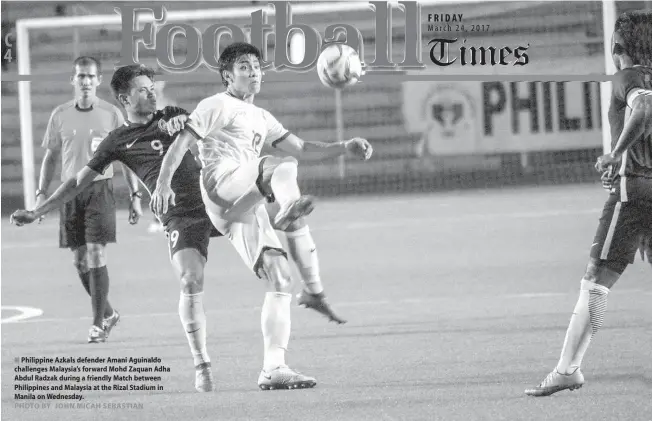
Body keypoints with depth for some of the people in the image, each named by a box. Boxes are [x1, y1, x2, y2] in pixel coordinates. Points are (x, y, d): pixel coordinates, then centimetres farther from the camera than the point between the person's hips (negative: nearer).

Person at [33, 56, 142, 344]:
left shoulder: (111, 114, 1)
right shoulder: (60, 115, 6)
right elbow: (50, 157, 13)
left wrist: (135, 195, 0)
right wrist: (41, 194, 6)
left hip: (100, 188, -3)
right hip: (70, 191, 3)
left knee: (95, 255, -11)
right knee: (79, 260, 5)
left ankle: (99, 323, -4)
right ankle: (107, 313, 24)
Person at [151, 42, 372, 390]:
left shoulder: (260, 118, 32)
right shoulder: (217, 106, 8)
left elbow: (300, 147, 30)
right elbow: (181, 144, 0)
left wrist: (344, 148, 18)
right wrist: (163, 184, -14)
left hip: (246, 204, 7)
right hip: (221, 186, -7)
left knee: (279, 280, -3)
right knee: (283, 168, -31)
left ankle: (273, 368, -4)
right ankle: (289, 205, -67)